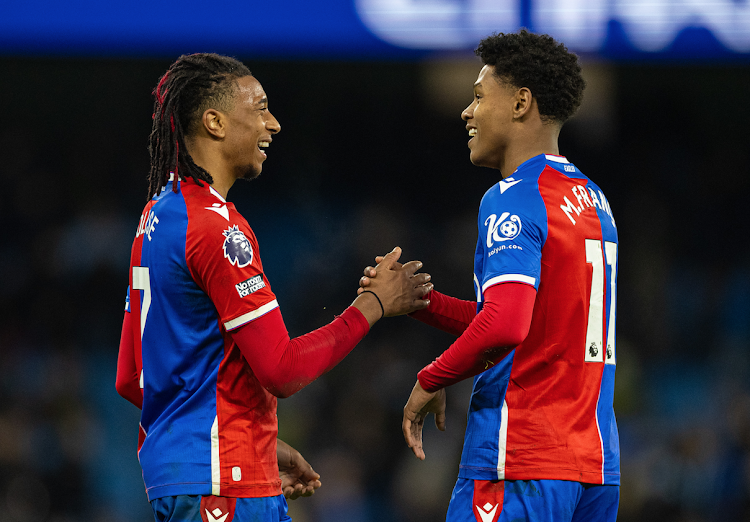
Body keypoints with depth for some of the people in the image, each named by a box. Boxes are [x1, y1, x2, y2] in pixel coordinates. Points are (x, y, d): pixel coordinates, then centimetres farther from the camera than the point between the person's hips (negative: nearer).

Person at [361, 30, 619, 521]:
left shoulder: (513, 199, -10)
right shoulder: (593, 199, 18)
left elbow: (505, 327, -24)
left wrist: (431, 380, -9)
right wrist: (419, 300, 18)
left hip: (520, 466, -9)